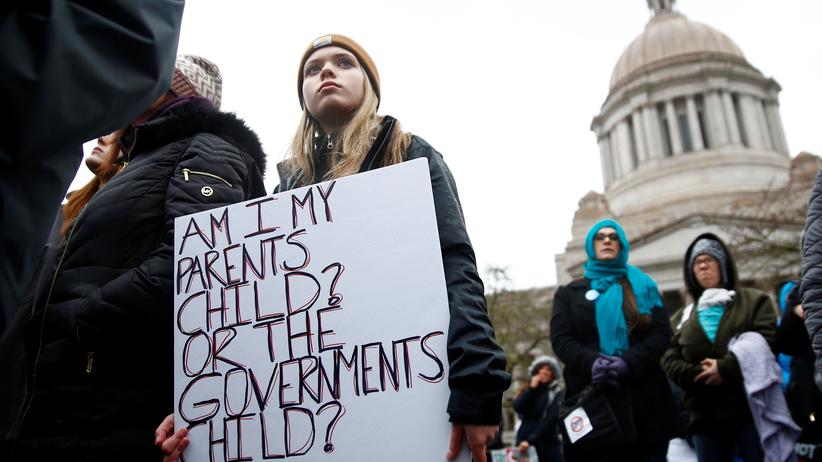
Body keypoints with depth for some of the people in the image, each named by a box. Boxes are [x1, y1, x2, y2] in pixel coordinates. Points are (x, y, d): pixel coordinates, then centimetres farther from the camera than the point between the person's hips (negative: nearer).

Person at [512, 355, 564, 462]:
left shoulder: (558, 393, 0)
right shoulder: (528, 389, 12)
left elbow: (551, 420, -10)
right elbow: (517, 407, -4)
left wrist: (530, 440, -16)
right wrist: (531, 389, -9)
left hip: (548, 443, -3)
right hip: (524, 439, 3)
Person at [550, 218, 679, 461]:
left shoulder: (643, 287, 18)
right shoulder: (569, 293, 16)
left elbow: (662, 333, 4)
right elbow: (560, 339, 2)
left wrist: (629, 362, -15)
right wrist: (591, 362, -19)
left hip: (643, 397, 1)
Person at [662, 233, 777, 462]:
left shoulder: (755, 300, 9)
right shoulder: (686, 316, 18)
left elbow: (766, 343, -9)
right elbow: (670, 361, 7)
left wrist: (725, 369, -15)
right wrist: (699, 374, -12)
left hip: (751, 408, -3)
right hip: (705, 416, 3)